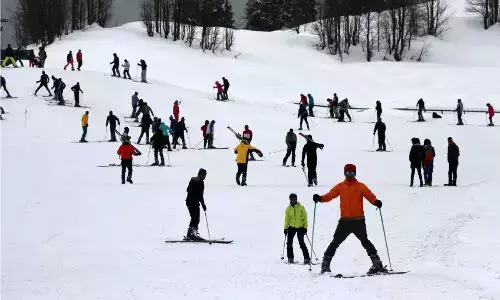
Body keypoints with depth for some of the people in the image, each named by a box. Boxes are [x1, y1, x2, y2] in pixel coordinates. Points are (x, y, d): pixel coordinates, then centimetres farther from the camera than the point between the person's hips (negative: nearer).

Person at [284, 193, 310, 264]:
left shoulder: (301, 207, -2)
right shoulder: (288, 208, 6)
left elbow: (305, 218, 0)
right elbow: (287, 219, 12)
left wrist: (305, 227, -6)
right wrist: (285, 228, 6)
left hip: (300, 227, -3)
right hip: (291, 227, 3)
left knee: (301, 243, -11)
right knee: (289, 242, -3)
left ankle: (307, 258, -8)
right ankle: (290, 258, 7)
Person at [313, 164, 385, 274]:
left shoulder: (360, 186, 6)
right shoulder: (340, 186, 11)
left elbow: (370, 196, -4)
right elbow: (330, 195, 3)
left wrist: (376, 202, -26)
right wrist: (320, 198, -16)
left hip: (358, 221, -2)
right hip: (344, 221, 2)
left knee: (364, 241, -10)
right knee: (335, 242, 2)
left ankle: (377, 264, -7)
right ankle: (325, 264, 8)